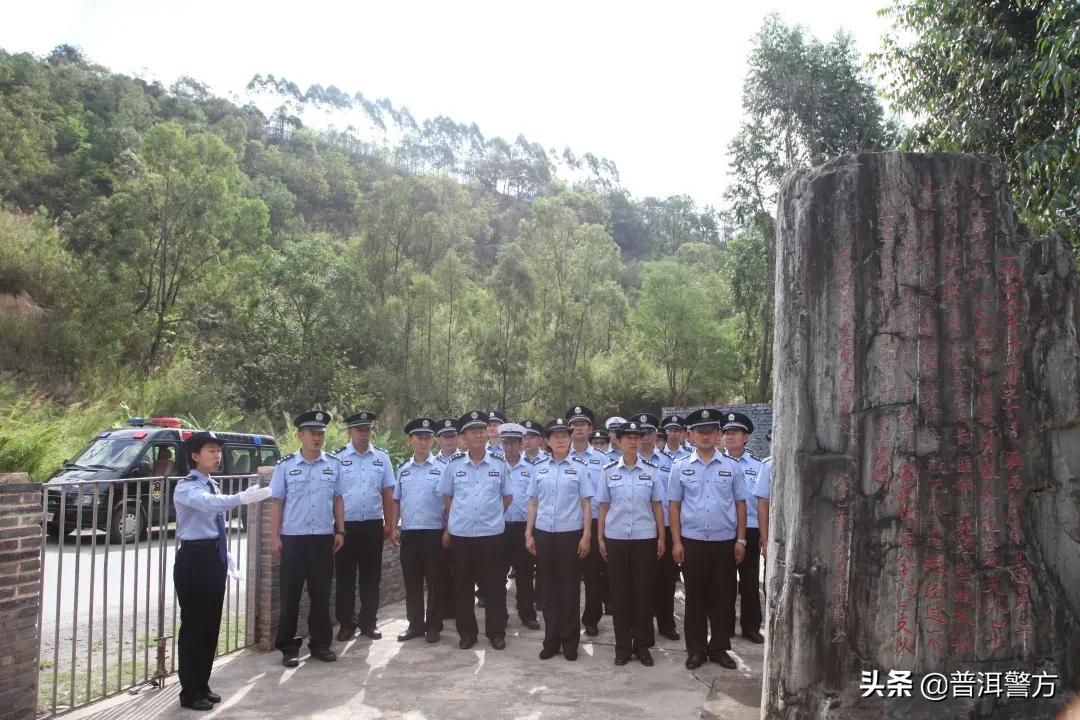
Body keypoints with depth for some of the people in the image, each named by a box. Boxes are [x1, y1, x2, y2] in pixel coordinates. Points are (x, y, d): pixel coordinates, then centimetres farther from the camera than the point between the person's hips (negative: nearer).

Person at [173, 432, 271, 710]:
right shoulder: (186, 488, -13)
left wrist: (227, 560, 17)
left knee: (211, 625, 14)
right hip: (194, 559, -8)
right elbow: (209, 503, -36)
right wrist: (242, 498, -51)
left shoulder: (212, 486, 13)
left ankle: (202, 686, 27)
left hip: (214, 558, 8)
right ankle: (190, 692, 13)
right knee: (193, 625, 0)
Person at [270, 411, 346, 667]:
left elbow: (338, 500, 11)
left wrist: (340, 531, 6)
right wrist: (274, 537, -4)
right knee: (290, 595, 4)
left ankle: (320, 643, 21)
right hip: (293, 538, -2)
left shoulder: (334, 464, 5)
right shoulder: (285, 465, -2)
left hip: (324, 538, 2)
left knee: (321, 594, 9)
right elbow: (277, 503, 0)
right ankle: (288, 648, 14)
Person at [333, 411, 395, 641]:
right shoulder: (338, 457, -3)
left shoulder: (382, 457, 4)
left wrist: (389, 524, 6)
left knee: (371, 577, 10)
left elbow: (387, 492, 7)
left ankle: (368, 622, 22)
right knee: (345, 577, 6)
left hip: (373, 525, 2)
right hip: (346, 526, -2)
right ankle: (346, 624, 18)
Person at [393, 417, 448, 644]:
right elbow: (396, 501, 15)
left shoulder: (441, 468, -2)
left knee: (436, 582, 3)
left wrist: (448, 530, -7)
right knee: (411, 582, 10)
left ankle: (433, 627, 15)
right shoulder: (403, 469, 11)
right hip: (408, 533, 4)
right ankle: (415, 625, 23)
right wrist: (394, 528, 9)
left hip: (434, 533, -4)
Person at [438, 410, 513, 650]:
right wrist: (449, 525, 10)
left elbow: (508, 496, 10)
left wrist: (491, 515, 6)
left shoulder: (500, 463, -1)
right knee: (463, 587, 9)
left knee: (494, 586, 5)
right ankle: (467, 632, 21)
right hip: (460, 534, 1)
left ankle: (496, 632, 17)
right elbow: (446, 496, 13)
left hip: (492, 534, -1)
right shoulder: (453, 464, 1)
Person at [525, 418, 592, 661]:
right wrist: (528, 533, 5)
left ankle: (570, 642, 17)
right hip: (544, 534, 2)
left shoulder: (579, 467, -1)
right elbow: (533, 503, 10)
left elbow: (586, 504, -1)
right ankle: (551, 640, 19)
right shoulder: (539, 468, 6)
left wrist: (586, 535, -6)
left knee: (570, 588, 5)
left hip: (570, 534, -2)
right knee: (549, 587, 8)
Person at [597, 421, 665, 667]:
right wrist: (600, 538, 2)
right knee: (619, 591, 5)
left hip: (645, 538, 0)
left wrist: (661, 538, 2)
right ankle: (622, 645, 16)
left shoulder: (652, 471, 2)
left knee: (643, 591, 4)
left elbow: (657, 507, 5)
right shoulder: (609, 471, 2)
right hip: (616, 539, 0)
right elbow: (603, 507, 5)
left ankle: (642, 644, 16)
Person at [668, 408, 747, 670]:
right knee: (695, 598, 7)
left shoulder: (732, 467, 3)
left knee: (722, 598, 7)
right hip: (692, 542, 0)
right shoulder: (680, 467, 2)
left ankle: (719, 648, 21)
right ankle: (695, 649, 18)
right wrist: (676, 542, -2)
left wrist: (741, 540, 1)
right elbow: (674, 506, 3)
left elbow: (740, 504, 6)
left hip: (725, 542, 1)